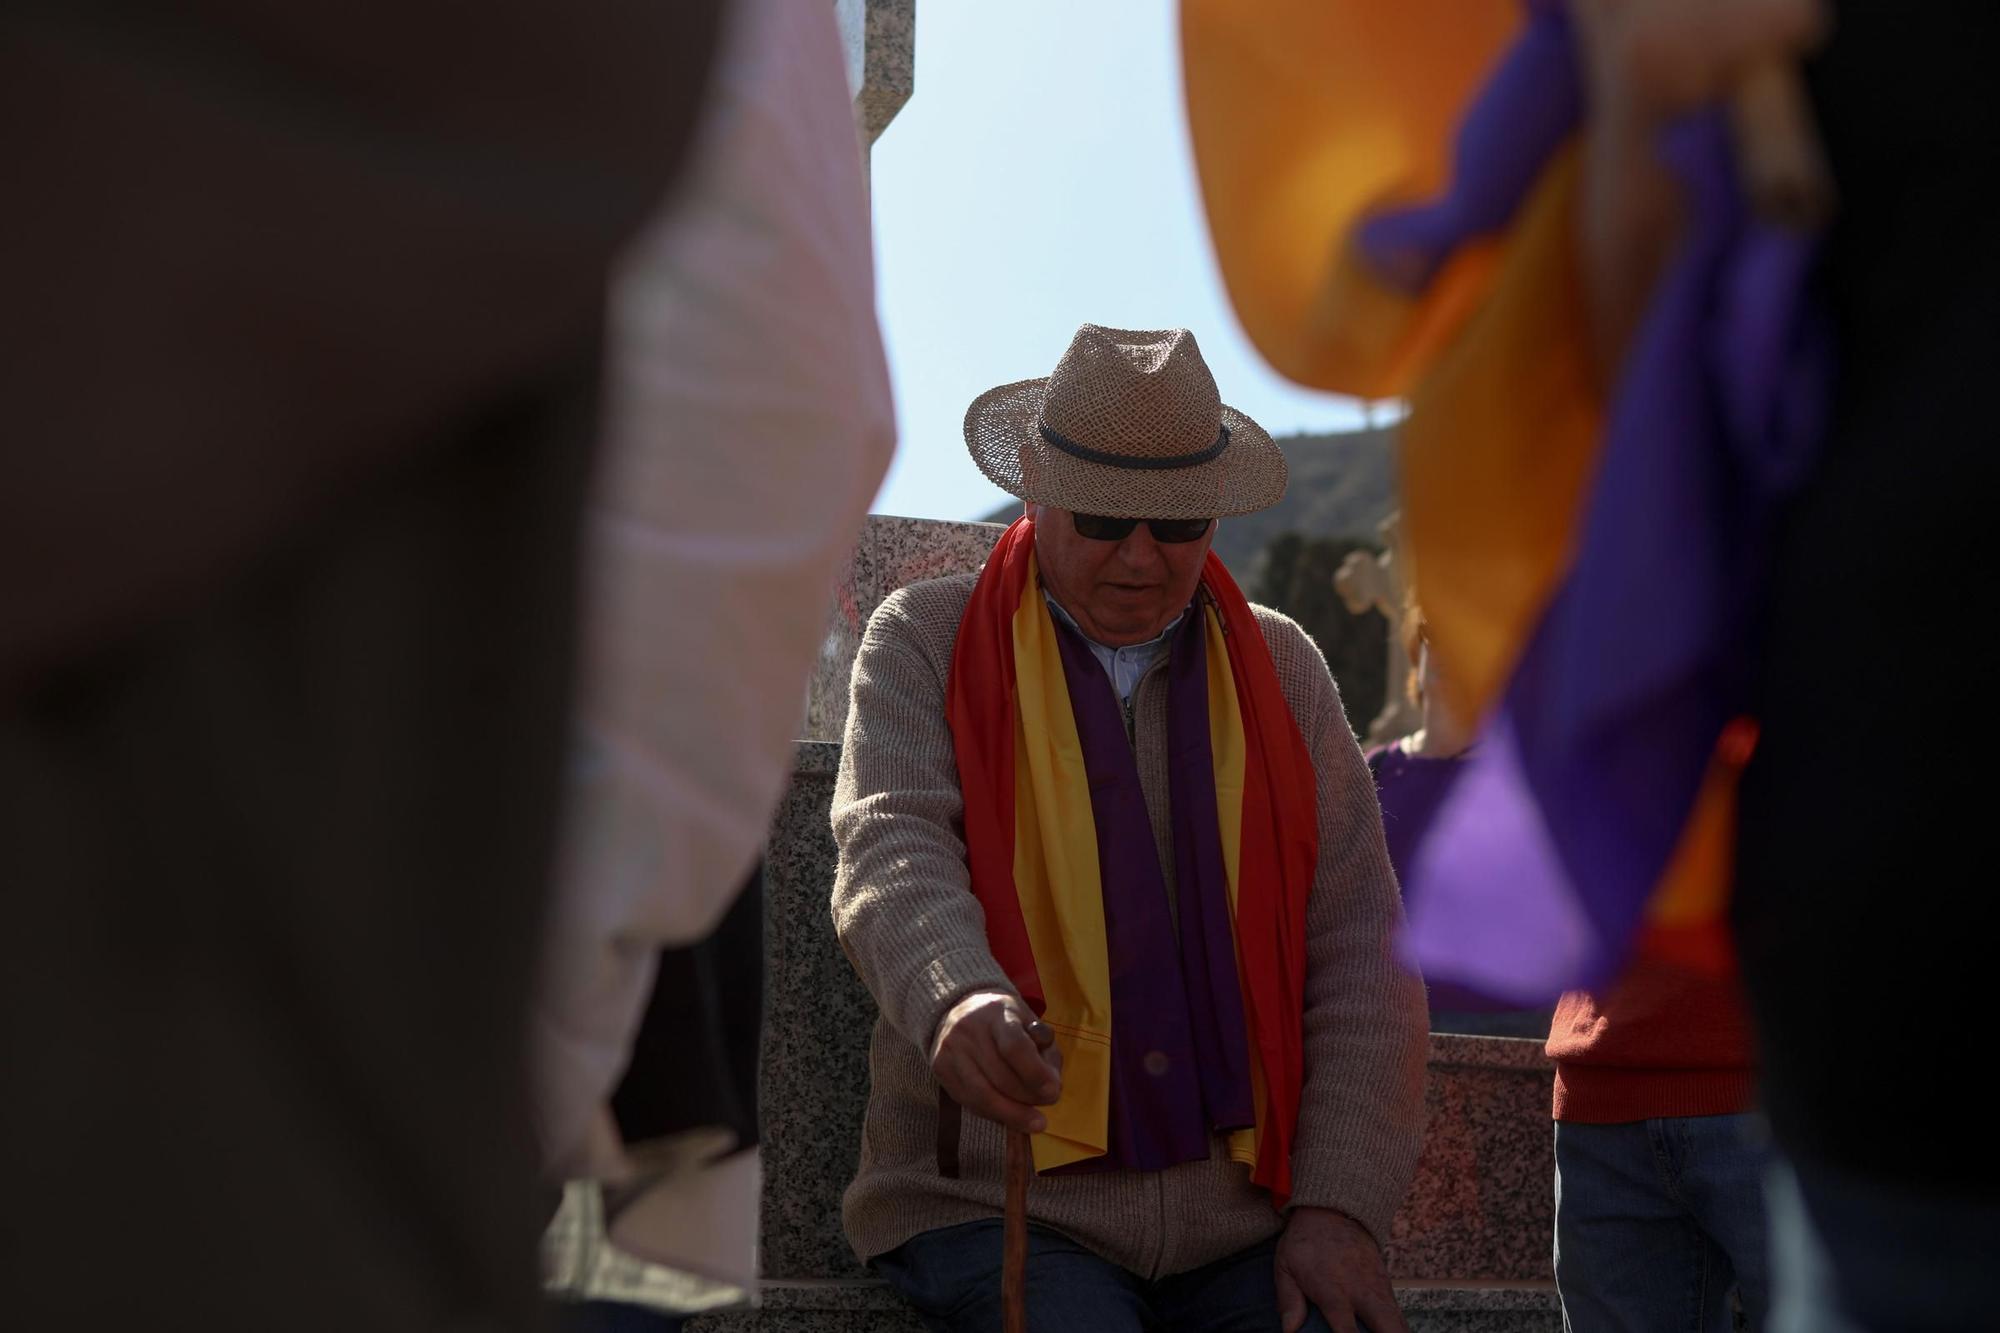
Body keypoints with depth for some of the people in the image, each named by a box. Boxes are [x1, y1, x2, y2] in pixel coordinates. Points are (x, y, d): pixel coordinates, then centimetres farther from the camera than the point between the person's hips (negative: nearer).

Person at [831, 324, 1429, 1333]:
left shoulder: (1282, 669, 12)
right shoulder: (926, 644, 5)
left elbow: (1360, 955, 6)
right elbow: (893, 857, -13)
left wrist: (1342, 1208, -6)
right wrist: (957, 1003, -35)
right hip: (998, 1205, -2)